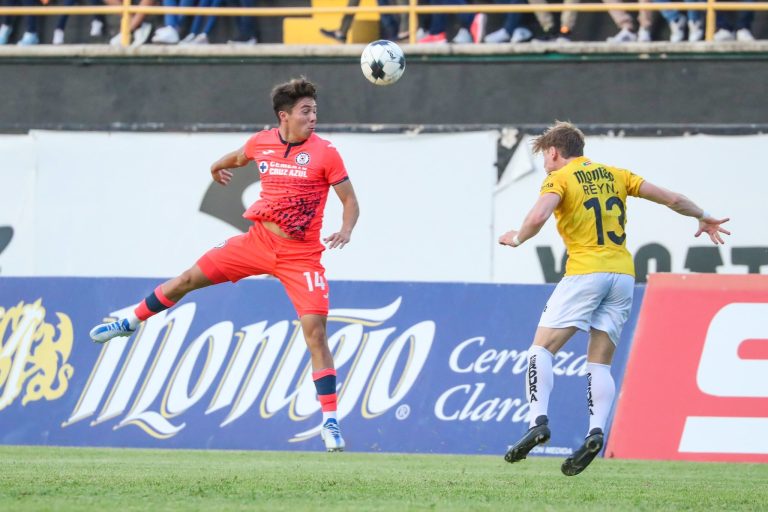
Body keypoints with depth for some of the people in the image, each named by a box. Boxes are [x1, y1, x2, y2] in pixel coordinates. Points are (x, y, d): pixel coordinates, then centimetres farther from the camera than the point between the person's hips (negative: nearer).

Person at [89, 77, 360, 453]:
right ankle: (131, 321, 31)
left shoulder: (325, 153, -12)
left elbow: (350, 200, -7)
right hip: (259, 240, 4)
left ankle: (330, 422, -9)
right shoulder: (261, 143, -1)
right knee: (190, 278, 7)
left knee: (315, 331, -13)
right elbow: (237, 157, 24)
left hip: (301, 256, -4)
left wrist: (345, 231, -24)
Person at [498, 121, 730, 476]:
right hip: (623, 274, 5)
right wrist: (703, 218, 34)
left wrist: (517, 238, 2)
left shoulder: (559, 179, 1)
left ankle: (538, 420, -20)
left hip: (585, 272, -5)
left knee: (541, 349, -1)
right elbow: (670, 198, 18)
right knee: (600, 363, 7)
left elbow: (538, 216, -18)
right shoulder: (613, 175, 17)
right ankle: (596, 431, -14)